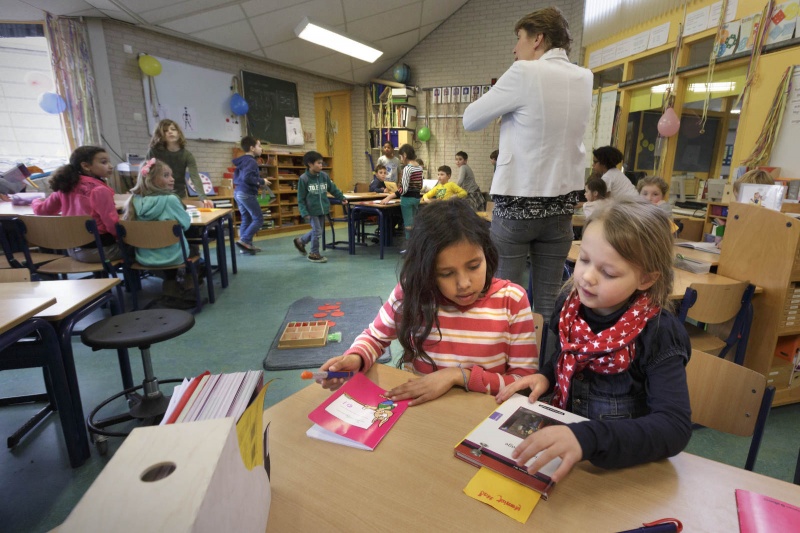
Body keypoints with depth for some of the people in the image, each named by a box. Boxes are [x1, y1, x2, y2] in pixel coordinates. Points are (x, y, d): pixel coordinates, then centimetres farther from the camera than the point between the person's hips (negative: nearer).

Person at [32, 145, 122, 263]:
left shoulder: (66, 186, 5)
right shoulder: (100, 190, -17)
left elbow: (42, 210, 17)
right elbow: (112, 225, -23)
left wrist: (36, 201, 39)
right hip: (99, 249, -8)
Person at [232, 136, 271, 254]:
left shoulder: (242, 161, 16)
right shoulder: (251, 161, -13)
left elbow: (236, 179, 18)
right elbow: (246, 178, -27)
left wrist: (257, 183, 14)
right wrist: (261, 181, -14)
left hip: (238, 193, 10)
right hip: (247, 194, -10)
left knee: (246, 219, 11)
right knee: (258, 219, -3)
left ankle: (247, 245, 13)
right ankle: (244, 241, -9)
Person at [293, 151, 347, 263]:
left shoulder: (324, 176, 2)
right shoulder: (304, 178, -12)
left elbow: (333, 188, 15)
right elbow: (301, 198, -9)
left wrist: (342, 198, 11)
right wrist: (304, 213, -14)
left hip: (322, 209, 6)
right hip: (311, 210, -6)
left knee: (318, 231, 15)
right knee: (317, 231, -5)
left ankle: (300, 241, 37)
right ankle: (314, 254, 13)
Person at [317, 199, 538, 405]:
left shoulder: (512, 300, -11)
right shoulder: (410, 292, -9)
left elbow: (526, 380, -8)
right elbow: (375, 336, 7)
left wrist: (459, 375, -18)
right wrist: (355, 359, -13)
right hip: (414, 408, 2)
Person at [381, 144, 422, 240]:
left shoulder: (407, 168, -17)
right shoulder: (419, 167, 7)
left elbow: (404, 189, -24)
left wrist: (389, 197, -24)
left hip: (408, 199, -8)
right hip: (417, 197, 8)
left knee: (408, 225, -2)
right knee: (414, 224, 14)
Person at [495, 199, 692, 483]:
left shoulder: (658, 334, -18)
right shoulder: (571, 303, -6)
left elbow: (676, 427, -24)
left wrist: (588, 438, -36)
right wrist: (545, 377, -8)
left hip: (622, 461, -3)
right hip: (564, 428, 4)